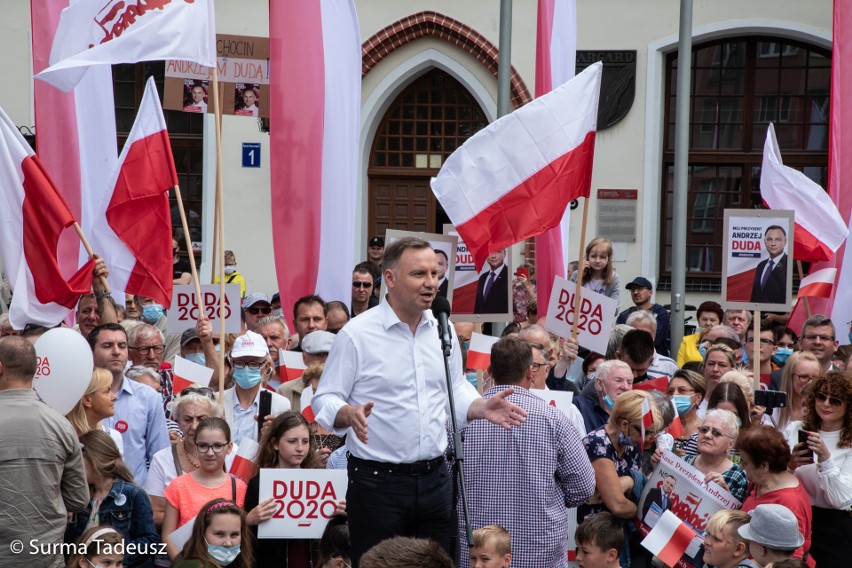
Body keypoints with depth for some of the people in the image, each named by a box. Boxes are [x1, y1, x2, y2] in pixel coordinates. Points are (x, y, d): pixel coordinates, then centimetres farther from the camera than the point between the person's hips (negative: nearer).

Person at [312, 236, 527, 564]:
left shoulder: (442, 330, 8)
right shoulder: (357, 334, -8)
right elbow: (325, 402, -7)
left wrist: (482, 408, -2)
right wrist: (350, 414, -28)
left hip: (434, 478, 5)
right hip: (377, 483, -5)